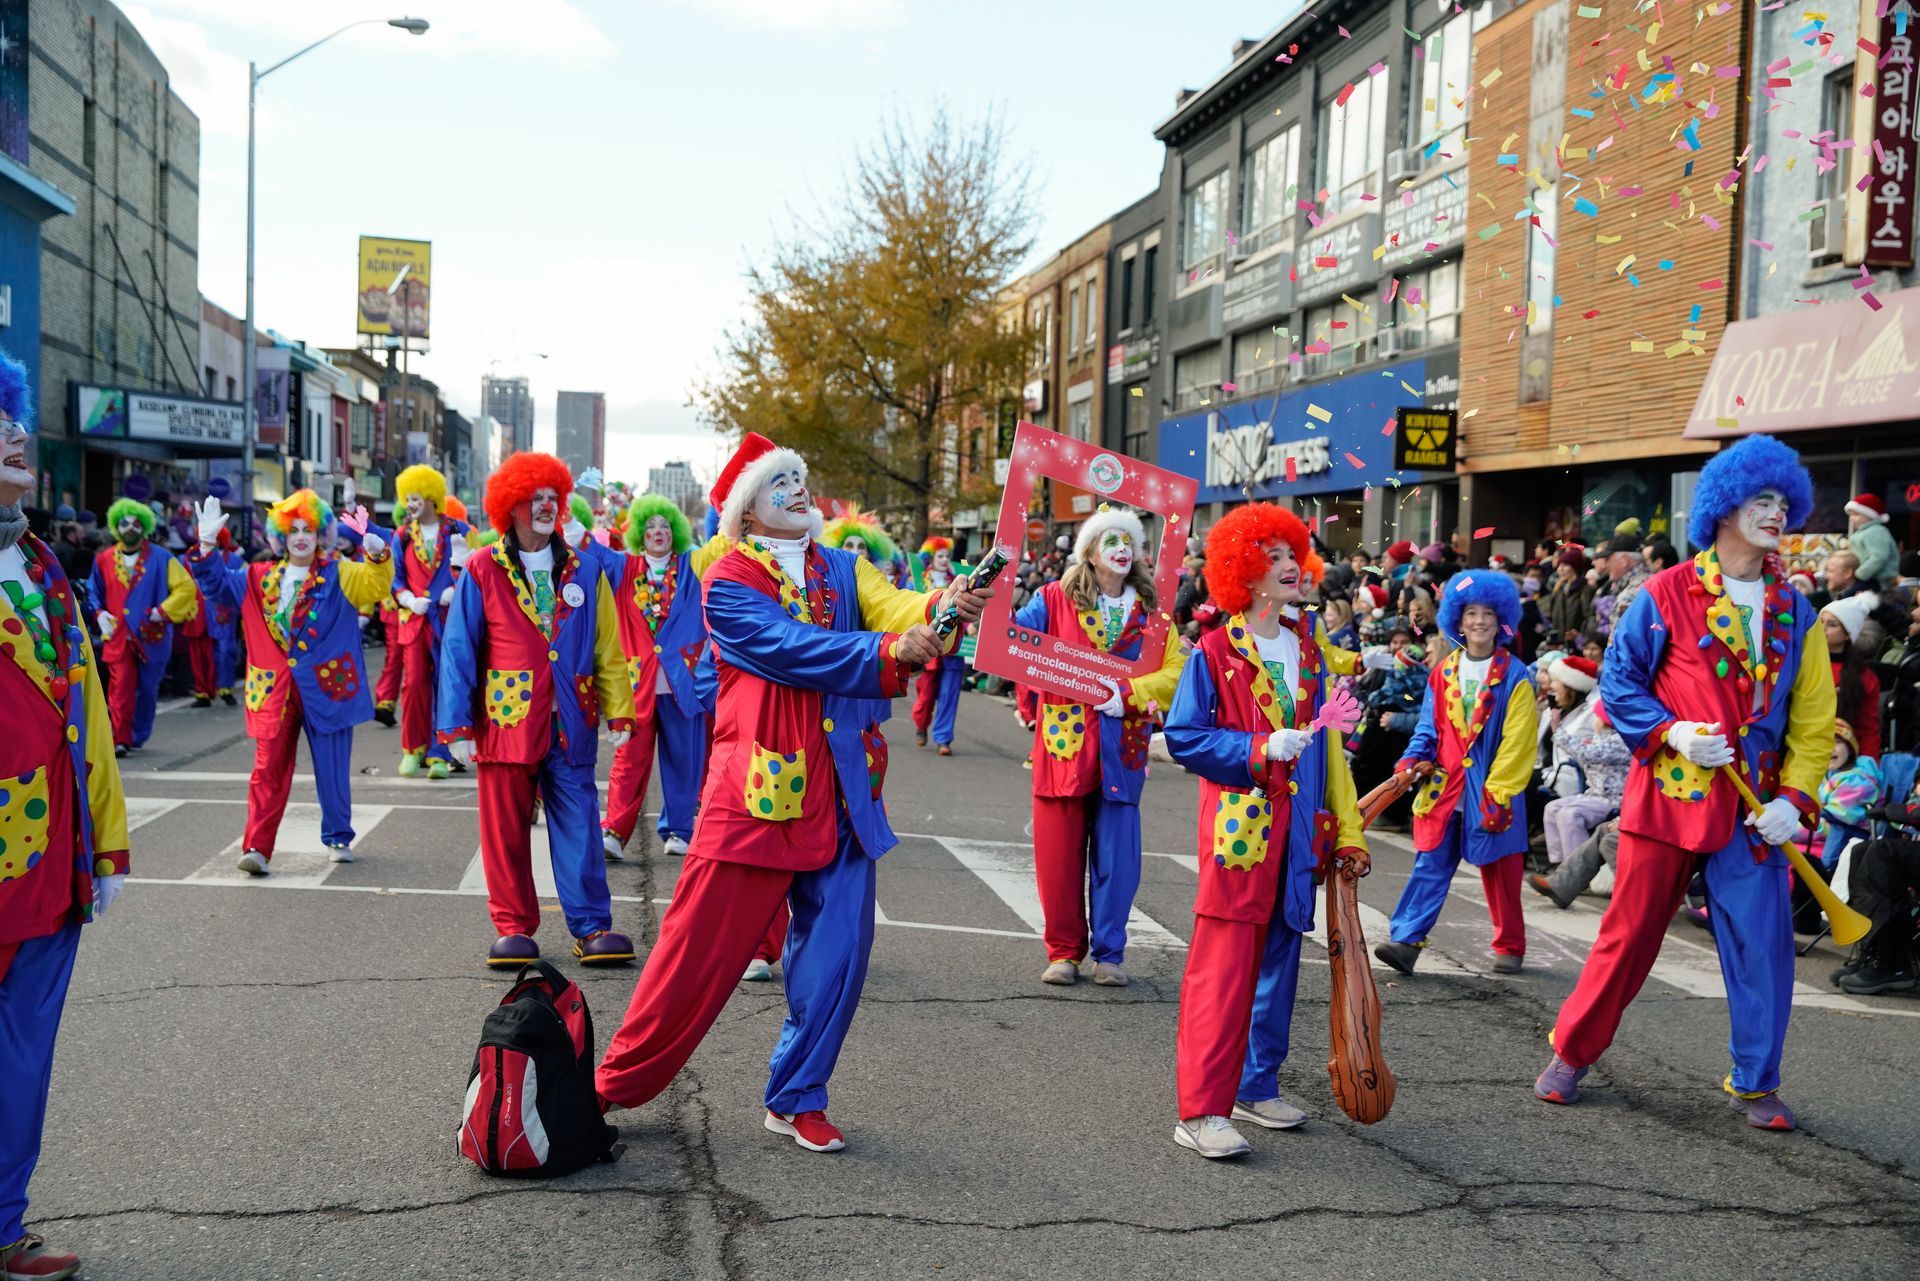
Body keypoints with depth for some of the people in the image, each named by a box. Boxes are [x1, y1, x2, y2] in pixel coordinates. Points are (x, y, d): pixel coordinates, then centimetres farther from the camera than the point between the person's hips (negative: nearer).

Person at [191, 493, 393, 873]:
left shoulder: (339, 574, 0)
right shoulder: (261, 578, 11)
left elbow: (377, 584, -15)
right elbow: (219, 583, 16)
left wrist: (377, 553, -36)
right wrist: (208, 546, 0)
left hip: (326, 684, -2)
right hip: (276, 687, 2)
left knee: (332, 768, 7)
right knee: (269, 768, -2)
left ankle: (338, 838, 22)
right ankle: (257, 847, -3)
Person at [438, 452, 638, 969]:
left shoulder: (584, 571, 8)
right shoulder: (482, 571, 2)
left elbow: (608, 649, 9)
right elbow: (458, 651, 0)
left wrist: (618, 712, 2)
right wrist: (458, 726, -6)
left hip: (571, 722, 1)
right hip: (505, 719, -1)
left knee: (579, 825, 1)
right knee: (506, 830, 5)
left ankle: (592, 927, 8)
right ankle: (514, 928, 17)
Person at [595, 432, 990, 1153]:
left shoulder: (842, 569, 13)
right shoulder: (728, 583, -3)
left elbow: (891, 607, -5)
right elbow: (790, 649, -17)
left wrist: (940, 608, -27)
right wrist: (885, 651, -26)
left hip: (839, 793, 5)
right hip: (758, 786, -5)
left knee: (838, 947, 5)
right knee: (701, 945, 0)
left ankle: (796, 1100, 21)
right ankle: (618, 1082, 17)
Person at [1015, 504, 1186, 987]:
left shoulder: (1150, 611, 7)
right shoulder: (1055, 599, 3)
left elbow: (1174, 672, 0)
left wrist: (1127, 692, -15)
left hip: (1122, 747, 1)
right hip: (1063, 743, -1)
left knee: (1116, 856, 3)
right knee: (1060, 853, 3)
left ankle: (1109, 952, 16)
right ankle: (1064, 951, 16)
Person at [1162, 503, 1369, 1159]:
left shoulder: (1309, 650, 12)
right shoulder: (1214, 652, -5)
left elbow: (1327, 748, 13)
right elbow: (1183, 735, -9)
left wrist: (1344, 829, 10)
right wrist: (1262, 748, -19)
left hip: (1297, 828, 6)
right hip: (1237, 823, -6)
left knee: (1278, 959, 13)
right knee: (1223, 966, -8)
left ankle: (1257, 1088, 28)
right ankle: (1198, 1111, -4)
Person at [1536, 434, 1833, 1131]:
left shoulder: (1794, 612, 7)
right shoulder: (1667, 595, -5)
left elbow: (1813, 717, 7)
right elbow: (1618, 681, -2)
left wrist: (1795, 798, -5)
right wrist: (1671, 732, -16)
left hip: (1753, 807, 3)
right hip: (1669, 795, -3)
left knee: (1764, 944, 4)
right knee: (1630, 933, 5)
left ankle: (1755, 1083, 21)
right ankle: (1571, 1053, 21)